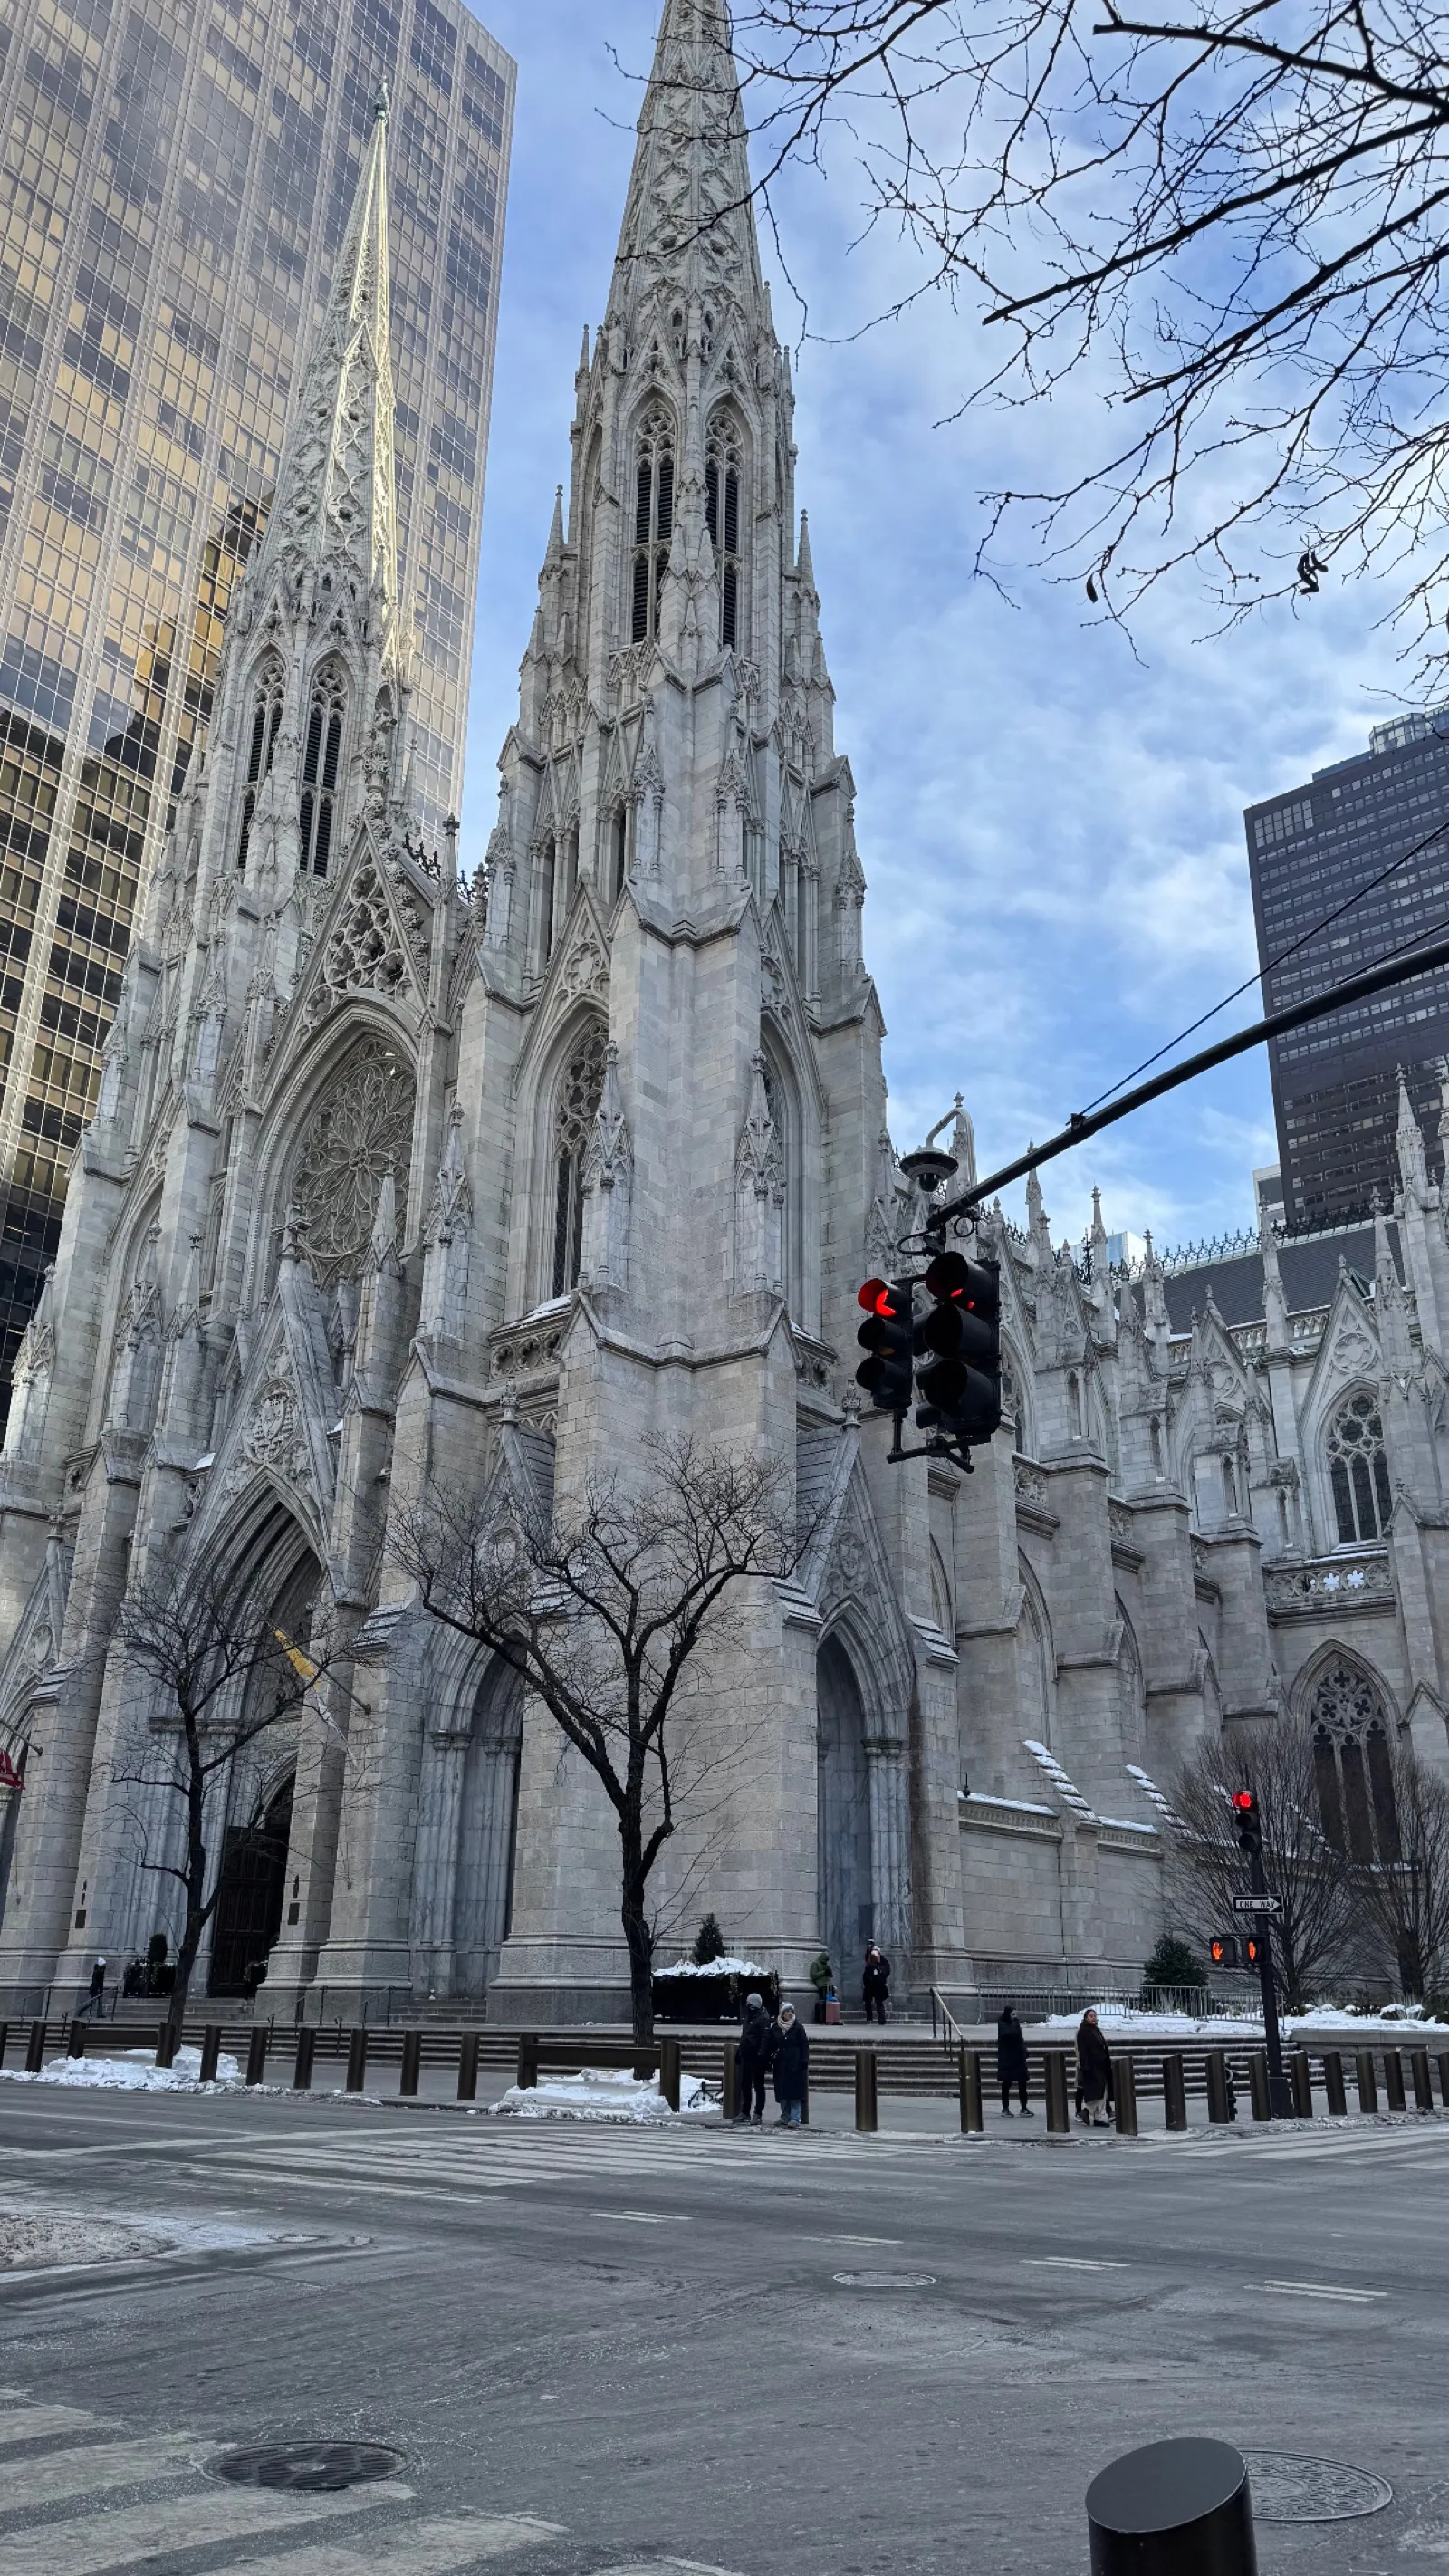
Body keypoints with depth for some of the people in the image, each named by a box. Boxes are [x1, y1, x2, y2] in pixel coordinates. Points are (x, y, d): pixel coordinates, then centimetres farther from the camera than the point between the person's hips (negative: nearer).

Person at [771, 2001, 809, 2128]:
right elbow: (773, 2045, 14)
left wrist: (804, 2061, -11)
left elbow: (804, 2045, -4)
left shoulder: (798, 2027, -2)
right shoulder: (776, 2027, 7)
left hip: (795, 2064, -4)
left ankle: (795, 2119, -4)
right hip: (781, 2064, 4)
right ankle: (785, 2117, 16)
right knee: (782, 2092, 7)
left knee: (795, 2092, -6)